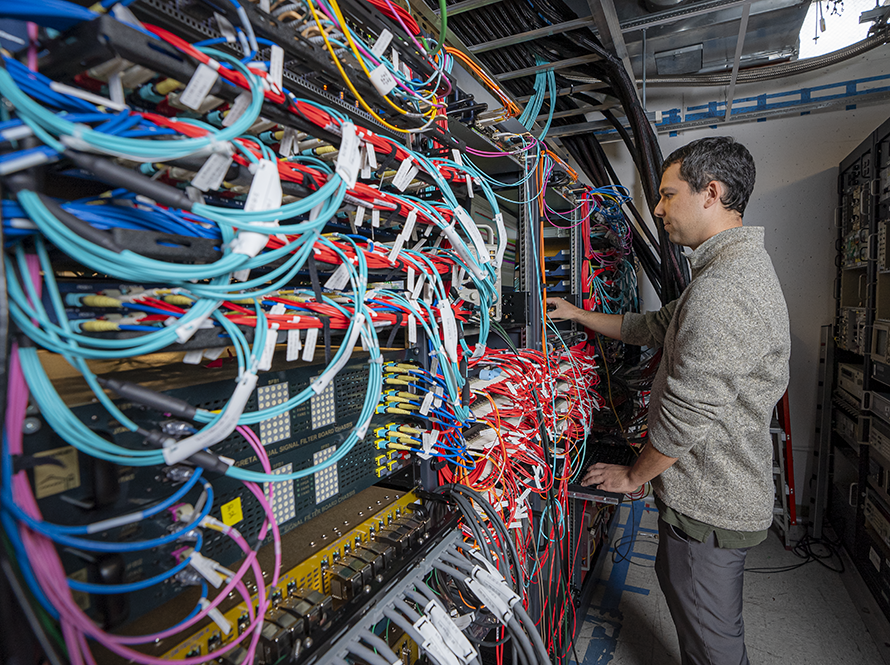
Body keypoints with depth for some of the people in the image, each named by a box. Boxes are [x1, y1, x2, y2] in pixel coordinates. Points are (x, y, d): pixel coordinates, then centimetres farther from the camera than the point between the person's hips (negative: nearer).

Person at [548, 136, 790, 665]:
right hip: (734, 495, 10)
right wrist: (576, 314, 19)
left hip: (708, 510, -10)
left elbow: (687, 413, -27)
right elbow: (655, 328, 18)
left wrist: (634, 476, -10)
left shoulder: (722, 288, -27)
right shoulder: (741, 266, 10)